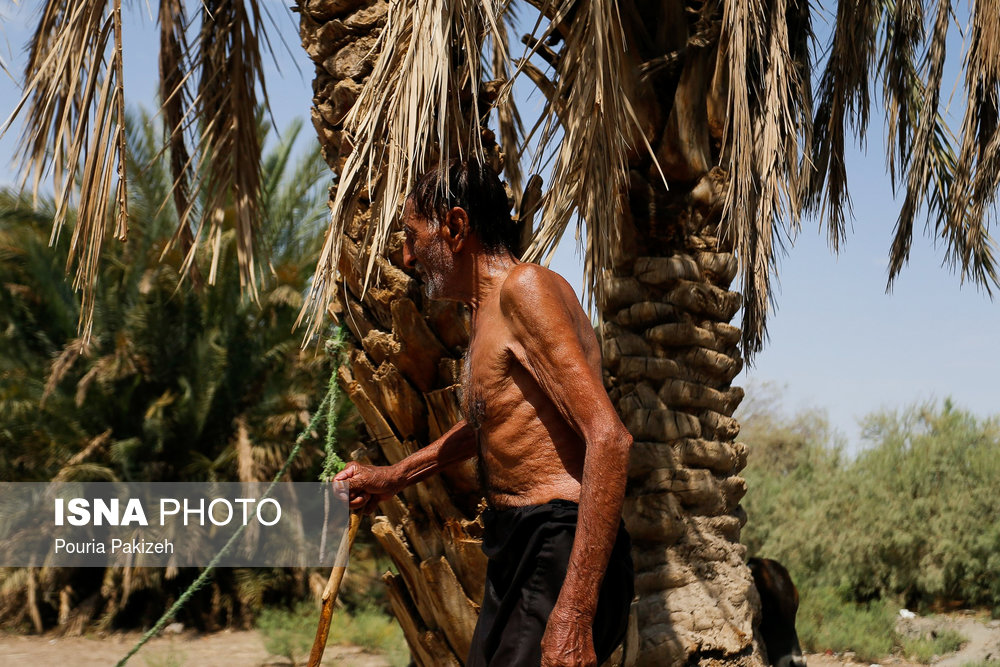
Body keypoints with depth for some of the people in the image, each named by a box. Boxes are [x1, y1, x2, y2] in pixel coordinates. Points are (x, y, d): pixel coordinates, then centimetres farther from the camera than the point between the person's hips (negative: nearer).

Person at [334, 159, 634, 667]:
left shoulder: (524, 287, -12)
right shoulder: (487, 311, 19)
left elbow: (608, 437, -23)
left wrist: (574, 613, -28)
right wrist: (393, 477, 43)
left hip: (559, 551, -10)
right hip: (513, 550, 10)